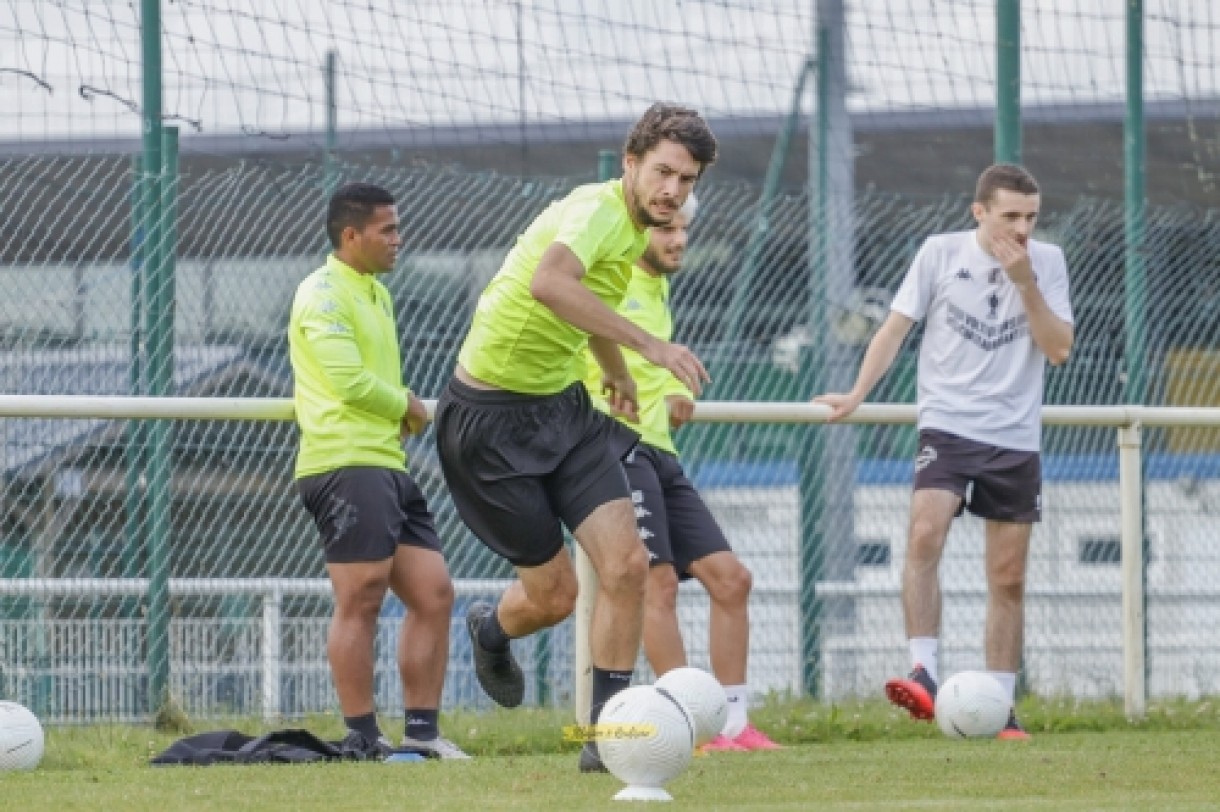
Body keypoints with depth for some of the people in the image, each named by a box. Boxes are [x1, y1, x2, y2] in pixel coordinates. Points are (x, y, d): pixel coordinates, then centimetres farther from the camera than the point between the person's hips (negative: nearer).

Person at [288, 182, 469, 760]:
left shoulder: (376, 293, 23)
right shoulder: (324, 293, -8)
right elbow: (348, 379, -18)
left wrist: (402, 412, 10)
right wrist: (407, 406, -2)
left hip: (387, 465, 10)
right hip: (345, 465, -10)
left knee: (434, 592, 5)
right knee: (360, 600, -9)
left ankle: (421, 733, 9)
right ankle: (362, 739, -6)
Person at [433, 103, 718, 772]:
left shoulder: (636, 227, 5)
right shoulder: (597, 211, -24)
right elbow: (550, 283, -47)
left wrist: (616, 372, 40)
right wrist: (648, 345, -48)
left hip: (563, 409, 8)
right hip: (493, 418, -8)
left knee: (626, 565, -9)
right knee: (554, 595, 1)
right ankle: (490, 631, 37)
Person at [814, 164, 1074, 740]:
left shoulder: (1047, 263, 4)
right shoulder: (941, 253, 0)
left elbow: (1059, 350, -2)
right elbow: (896, 327, 2)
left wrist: (1026, 283, -12)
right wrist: (857, 395, -9)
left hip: (1016, 439, 2)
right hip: (947, 427, -2)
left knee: (1009, 579, 4)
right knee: (925, 534, -26)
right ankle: (924, 674, -30)